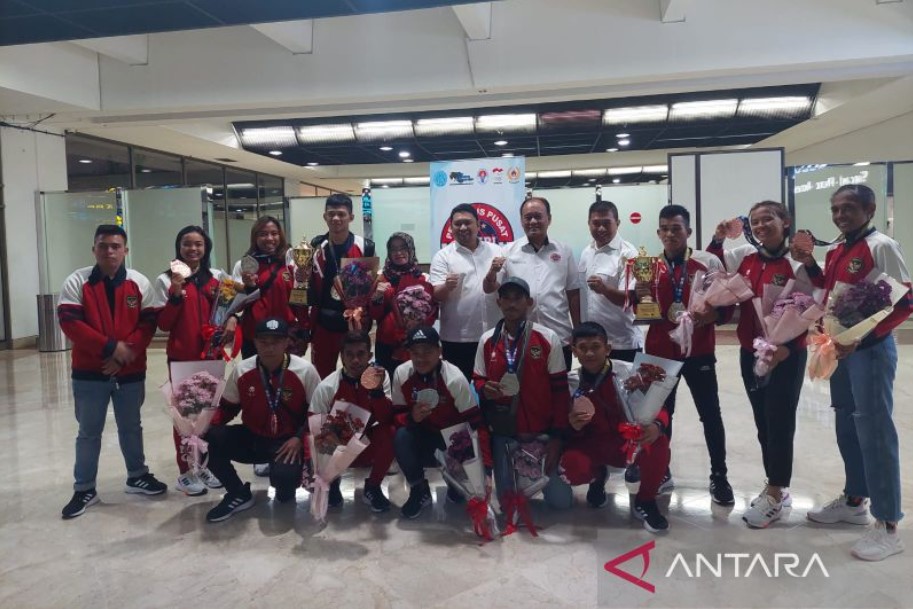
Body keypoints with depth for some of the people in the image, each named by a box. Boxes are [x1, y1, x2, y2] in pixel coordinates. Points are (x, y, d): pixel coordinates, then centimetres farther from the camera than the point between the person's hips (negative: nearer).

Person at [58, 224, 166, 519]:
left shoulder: (139, 283, 0)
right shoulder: (77, 282, -4)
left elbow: (148, 323, -3)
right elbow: (69, 322, -12)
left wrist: (126, 354, -16)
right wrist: (111, 347, -17)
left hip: (131, 371, 2)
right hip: (89, 372, -1)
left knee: (131, 427, 16)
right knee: (89, 432, 8)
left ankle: (137, 476, 32)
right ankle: (84, 489, 19)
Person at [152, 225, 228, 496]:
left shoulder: (216, 277, 7)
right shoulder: (166, 280, -3)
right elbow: (163, 324, -7)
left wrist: (231, 319, -6)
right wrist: (176, 295, -20)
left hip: (211, 354, 3)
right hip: (181, 356, -3)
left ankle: (207, 464, 24)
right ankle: (185, 472, 14)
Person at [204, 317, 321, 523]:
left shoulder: (305, 370, -13)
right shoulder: (241, 370, -5)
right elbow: (227, 408, 7)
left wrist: (300, 438, -19)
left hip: (288, 442, -4)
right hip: (252, 438, 4)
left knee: (284, 476, -34)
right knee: (208, 436, -19)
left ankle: (286, 490, 10)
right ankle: (239, 494, 1)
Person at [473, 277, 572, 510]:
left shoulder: (549, 339, -8)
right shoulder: (487, 340, 0)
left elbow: (560, 390, -5)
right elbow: (478, 380, 9)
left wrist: (556, 437, -8)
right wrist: (484, 389, -16)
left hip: (541, 432, -2)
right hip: (503, 433, 2)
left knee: (561, 501, -2)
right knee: (507, 501, 8)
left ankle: (539, 475, 30)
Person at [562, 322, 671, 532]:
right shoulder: (569, 383, -9)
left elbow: (657, 407, -8)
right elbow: (566, 428, -2)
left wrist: (656, 425, -32)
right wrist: (573, 426, -28)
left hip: (628, 441, -1)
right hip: (591, 444, 1)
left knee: (658, 444, -33)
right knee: (572, 467, -32)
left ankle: (644, 501, -2)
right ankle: (597, 477, 12)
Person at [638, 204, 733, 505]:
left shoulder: (709, 262, -5)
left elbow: (727, 306, -5)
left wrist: (704, 317, -23)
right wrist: (640, 296, -11)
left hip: (699, 351, -2)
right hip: (659, 351, 3)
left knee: (710, 414, 6)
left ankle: (719, 476, 20)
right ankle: (661, 471, 27)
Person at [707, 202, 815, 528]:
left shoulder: (798, 263, -11)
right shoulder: (744, 256, 4)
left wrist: (787, 347, -22)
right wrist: (717, 239, 4)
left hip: (786, 356, -6)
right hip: (750, 353, 6)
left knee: (780, 424, 2)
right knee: (763, 424, 14)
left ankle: (775, 495, 16)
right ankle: (776, 487, 30)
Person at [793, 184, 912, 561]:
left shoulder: (881, 246, -13)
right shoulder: (836, 251, 11)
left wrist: (862, 339, -25)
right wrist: (810, 265, 7)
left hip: (870, 349, -8)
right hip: (839, 348, 8)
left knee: (875, 432, -4)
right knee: (847, 428, 17)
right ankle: (854, 501, 32)